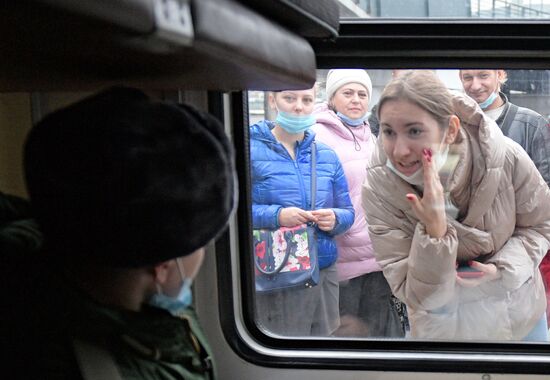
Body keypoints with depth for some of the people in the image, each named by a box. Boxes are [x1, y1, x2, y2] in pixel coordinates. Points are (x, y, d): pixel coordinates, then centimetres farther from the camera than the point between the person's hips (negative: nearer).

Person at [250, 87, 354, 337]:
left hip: (324, 272, 5)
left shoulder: (327, 155, 13)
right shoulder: (252, 149, -2)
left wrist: (335, 219, -6)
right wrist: (275, 215, -20)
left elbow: (347, 212, 16)